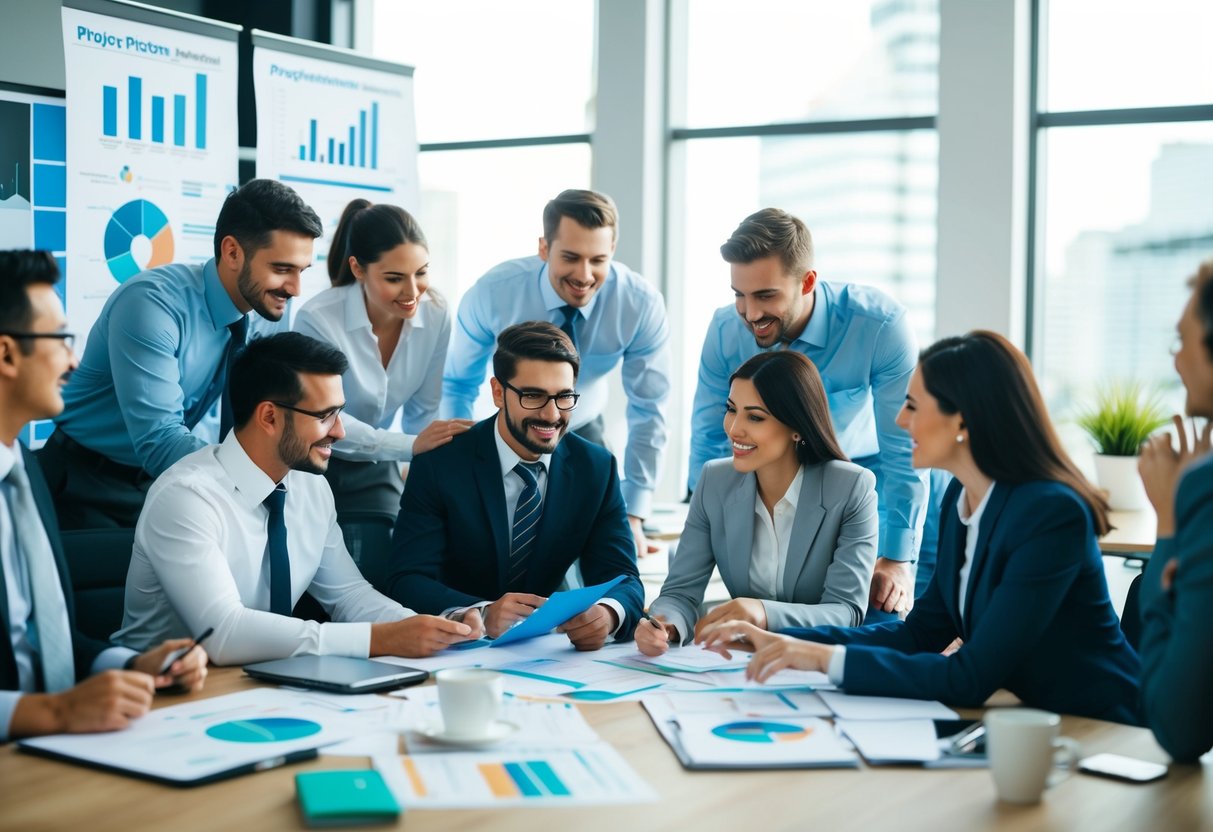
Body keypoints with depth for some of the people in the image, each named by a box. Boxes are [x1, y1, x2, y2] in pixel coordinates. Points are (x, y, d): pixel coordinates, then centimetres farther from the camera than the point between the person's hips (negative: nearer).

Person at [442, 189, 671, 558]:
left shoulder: (642, 304, -25)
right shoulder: (492, 294, -26)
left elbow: (648, 411, -16)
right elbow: (457, 384, -10)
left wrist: (633, 515, -18)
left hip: (584, 434, 1)